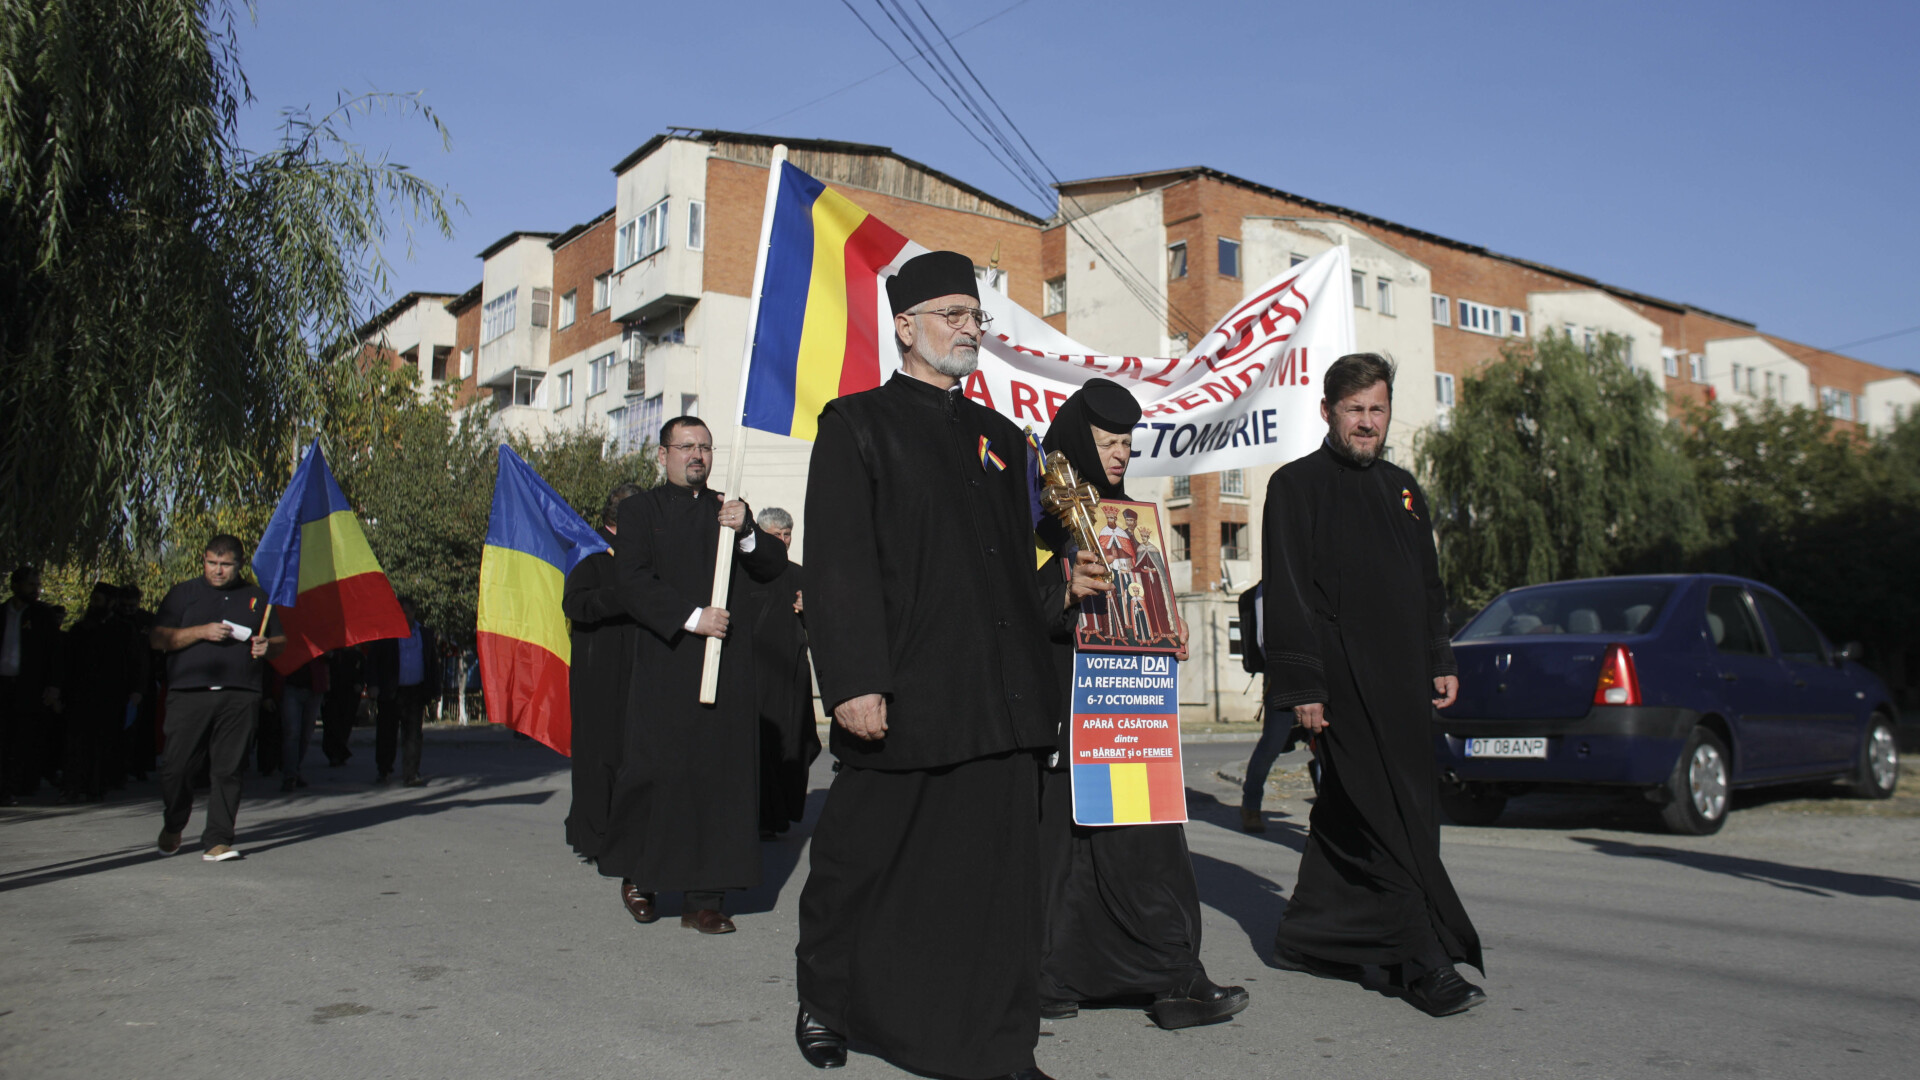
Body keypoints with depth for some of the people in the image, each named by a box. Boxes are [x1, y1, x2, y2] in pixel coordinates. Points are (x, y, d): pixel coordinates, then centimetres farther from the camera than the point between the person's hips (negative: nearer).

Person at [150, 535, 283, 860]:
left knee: (228, 771, -3)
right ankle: (172, 827, 26)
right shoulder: (184, 593, 11)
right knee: (176, 767, 0)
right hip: (189, 695, -1)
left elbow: (280, 641, 23)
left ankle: (217, 841, 1)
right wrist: (202, 632, -11)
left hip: (240, 697, 1)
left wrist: (267, 647, 0)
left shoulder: (256, 597, 17)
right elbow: (158, 639, 2)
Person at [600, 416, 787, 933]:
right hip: (665, 663, -3)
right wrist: (691, 617, -14)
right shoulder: (640, 510, 8)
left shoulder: (729, 509, 19)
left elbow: (772, 568, 12)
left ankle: (705, 898, 4)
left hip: (729, 663, 3)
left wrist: (745, 532, -7)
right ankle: (637, 875, 21)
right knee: (656, 770, -2)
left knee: (722, 773, -1)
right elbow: (631, 579, -5)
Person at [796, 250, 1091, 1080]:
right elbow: (838, 562, -8)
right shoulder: (856, 425, 1)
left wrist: (1059, 591, 5)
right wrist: (854, 683, -15)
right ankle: (825, 1000, 31)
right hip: (906, 697, -5)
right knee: (864, 861, 8)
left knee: (1000, 870, 7)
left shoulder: (999, 438, 19)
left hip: (1002, 699, 5)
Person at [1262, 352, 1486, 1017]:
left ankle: (1304, 936, 24)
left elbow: (1430, 585, 23)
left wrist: (1441, 662, 14)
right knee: (1382, 818, -8)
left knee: (1349, 813, 12)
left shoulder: (1402, 487, 18)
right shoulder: (1296, 485, -3)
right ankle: (1424, 961, -4)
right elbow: (1286, 594, -9)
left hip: (1403, 681, 7)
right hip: (1342, 681, -7)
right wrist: (1302, 686, -14)